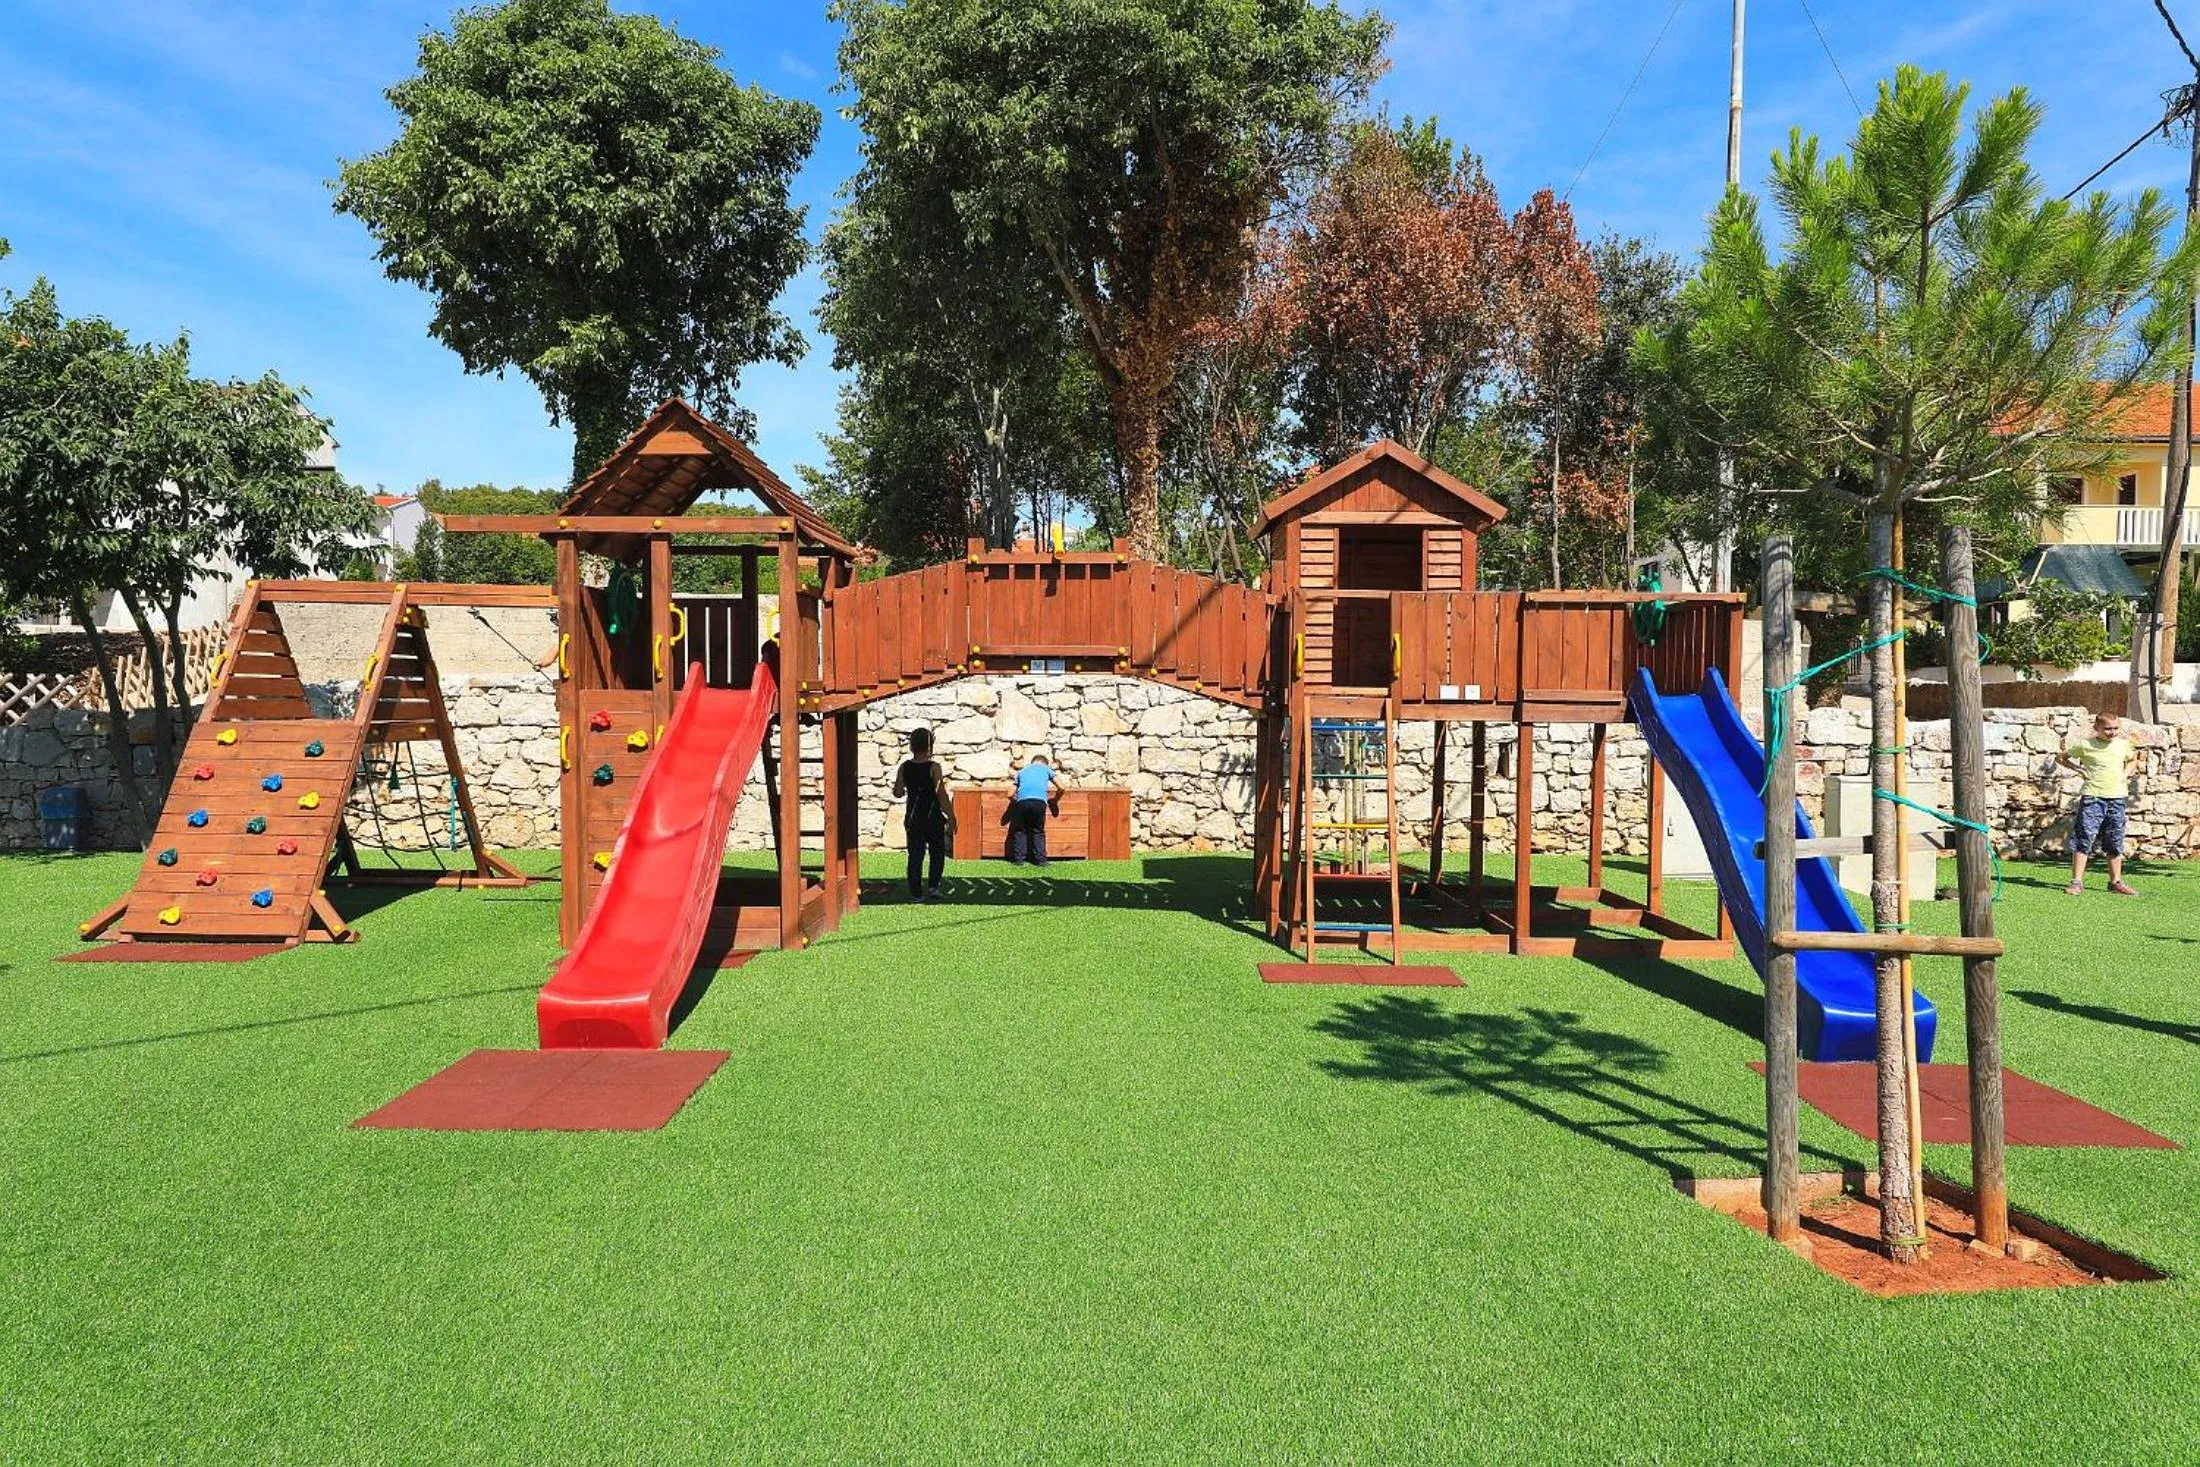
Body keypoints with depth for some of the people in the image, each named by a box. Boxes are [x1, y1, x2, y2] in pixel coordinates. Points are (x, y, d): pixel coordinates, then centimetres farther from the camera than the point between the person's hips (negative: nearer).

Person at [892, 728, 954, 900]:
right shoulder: (934, 767, -11)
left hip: (913, 818, 3)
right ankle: (933, 886, 6)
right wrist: (951, 818, -7)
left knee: (915, 855, 7)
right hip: (933, 817, -3)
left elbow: (897, 793, 0)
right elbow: (942, 795, -14)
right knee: (937, 854, 14)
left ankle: (916, 892, 7)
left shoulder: (904, 767, -1)